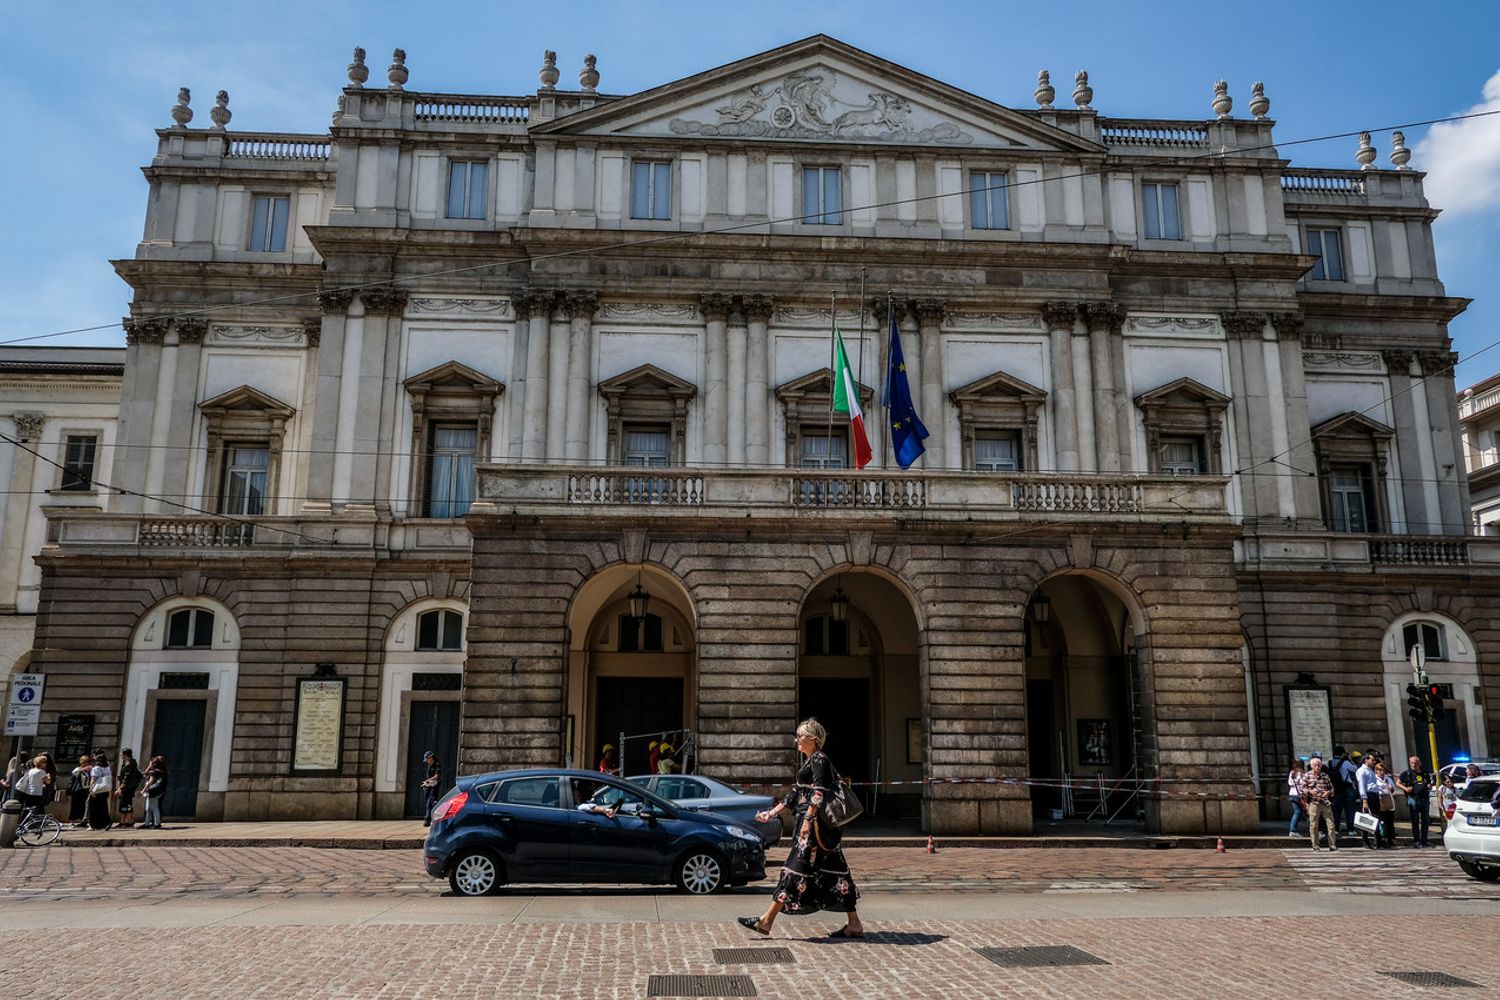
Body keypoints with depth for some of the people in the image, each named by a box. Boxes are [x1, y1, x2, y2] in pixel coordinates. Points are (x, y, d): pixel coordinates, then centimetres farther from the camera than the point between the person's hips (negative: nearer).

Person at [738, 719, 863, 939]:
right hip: (814, 826, 10)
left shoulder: (819, 760, -8)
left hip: (816, 825, -10)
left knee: (797, 867, -7)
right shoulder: (808, 762, 21)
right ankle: (854, 925, 10)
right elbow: (795, 795, 23)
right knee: (831, 871, 8)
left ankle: (766, 921, -5)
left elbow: (818, 793, -19)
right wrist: (772, 813, 21)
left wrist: (808, 819, -25)